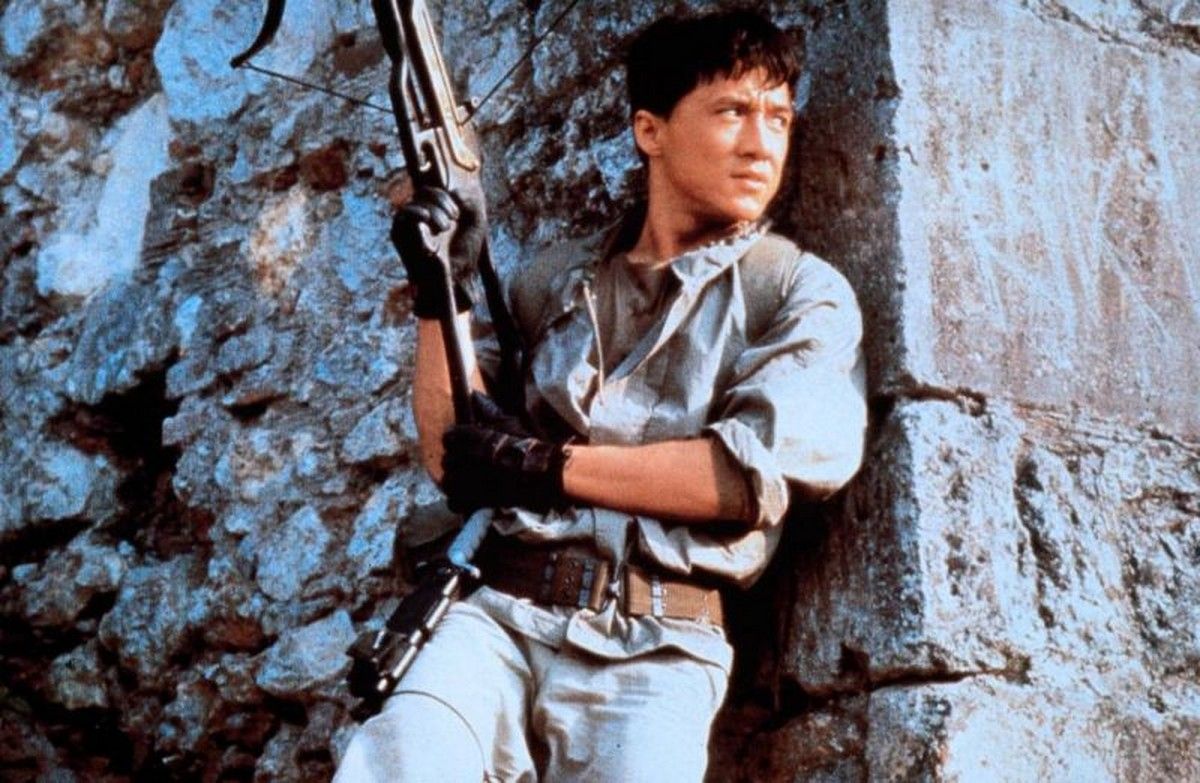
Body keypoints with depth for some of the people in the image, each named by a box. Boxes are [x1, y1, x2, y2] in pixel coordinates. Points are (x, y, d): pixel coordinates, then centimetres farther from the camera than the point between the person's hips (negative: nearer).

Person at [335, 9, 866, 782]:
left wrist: (548, 467, -4)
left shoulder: (804, 295, 9)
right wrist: (440, 293, 4)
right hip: (501, 612, 2)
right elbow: (453, 462, 16)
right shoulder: (555, 280, 18)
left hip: (654, 645, -1)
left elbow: (760, 471, -7)